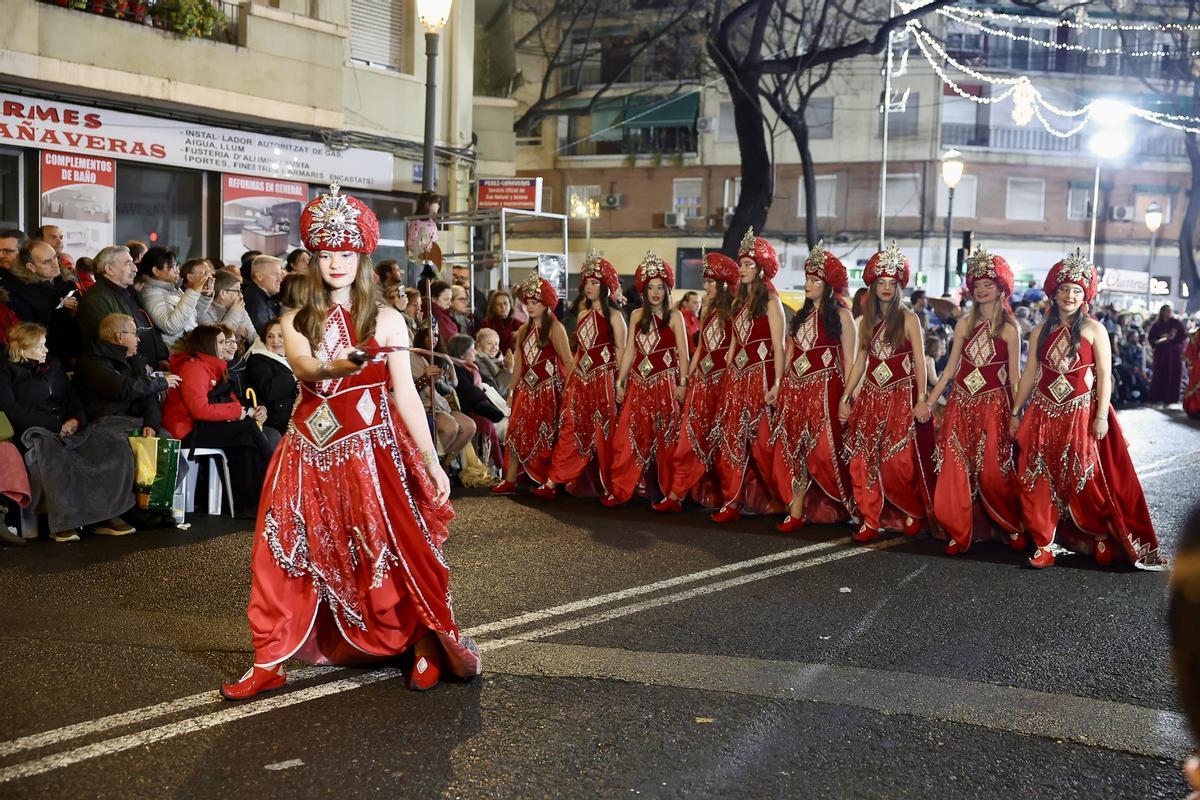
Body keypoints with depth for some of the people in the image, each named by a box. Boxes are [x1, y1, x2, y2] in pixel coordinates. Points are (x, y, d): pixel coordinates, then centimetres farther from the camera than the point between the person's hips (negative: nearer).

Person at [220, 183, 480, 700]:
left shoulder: (386, 321, 2)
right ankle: (270, 661, 9)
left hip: (372, 453, -3)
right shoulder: (296, 322, 7)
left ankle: (426, 647, 14)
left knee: (392, 553, -4)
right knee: (286, 553, 0)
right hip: (311, 453, 3)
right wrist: (337, 367, -38)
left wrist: (432, 462, -4)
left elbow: (406, 396, 1)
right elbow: (304, 367, -15)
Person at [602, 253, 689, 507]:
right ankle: (619, 492, 1)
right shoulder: (636, 315, 10)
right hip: (639, 381, 3)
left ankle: (669, 493, 11)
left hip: (665, 382, -3)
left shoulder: (674, 316, 0)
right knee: (629, 437, -2)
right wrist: (620, 382, 7)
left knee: (665, 439, 1)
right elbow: (630, 350, 11)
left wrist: (682, 383, -10)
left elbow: (683, 352, -2)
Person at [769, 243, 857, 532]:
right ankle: (797, 511, 5)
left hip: (824, 389, -6)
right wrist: (781, 386, 8)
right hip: (795, 388, 6)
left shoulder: (841, 315, -2)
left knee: (822, 451, -7)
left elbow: (849, 359, -5)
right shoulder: (801, 315, 16)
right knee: (793, 449, 2)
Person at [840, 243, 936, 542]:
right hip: (871, 395, 5)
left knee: (899, 460, -8)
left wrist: (922, 400, -13)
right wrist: (845, 397, 9)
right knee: (864, 458, -2)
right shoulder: (867, 320, 11)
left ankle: (914, 513, 14)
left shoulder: (908, 319, -2)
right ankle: (871, 520, 6)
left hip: (901, 395, -4)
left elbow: (920, 361, -5)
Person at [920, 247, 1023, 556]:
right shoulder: (965, 326, 9)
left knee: (992, 473, -4)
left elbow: (1014, 376, 0)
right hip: (960, 403, 4)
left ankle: (1013, 528, 17)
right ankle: (960, 534, 10)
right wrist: (928, 401, 7)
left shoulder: (1008, 328, -1)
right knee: (955, 471, 0)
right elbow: (950, 369, 11)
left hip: (992, 405, -4)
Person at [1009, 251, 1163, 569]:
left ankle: (1101, 537, 15)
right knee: (1039, 480, 1)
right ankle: (1044, 545, 8)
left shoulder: (1094, 330, -1)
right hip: (1044, 413, 3)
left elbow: (1104, 374, -5)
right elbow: (1029, 374, 11)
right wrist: (1015, 412, 9)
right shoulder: (1041, 332, 9)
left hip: (1081, 414, -3)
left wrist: (1101, 416, -12)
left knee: (1086, 480, -4)